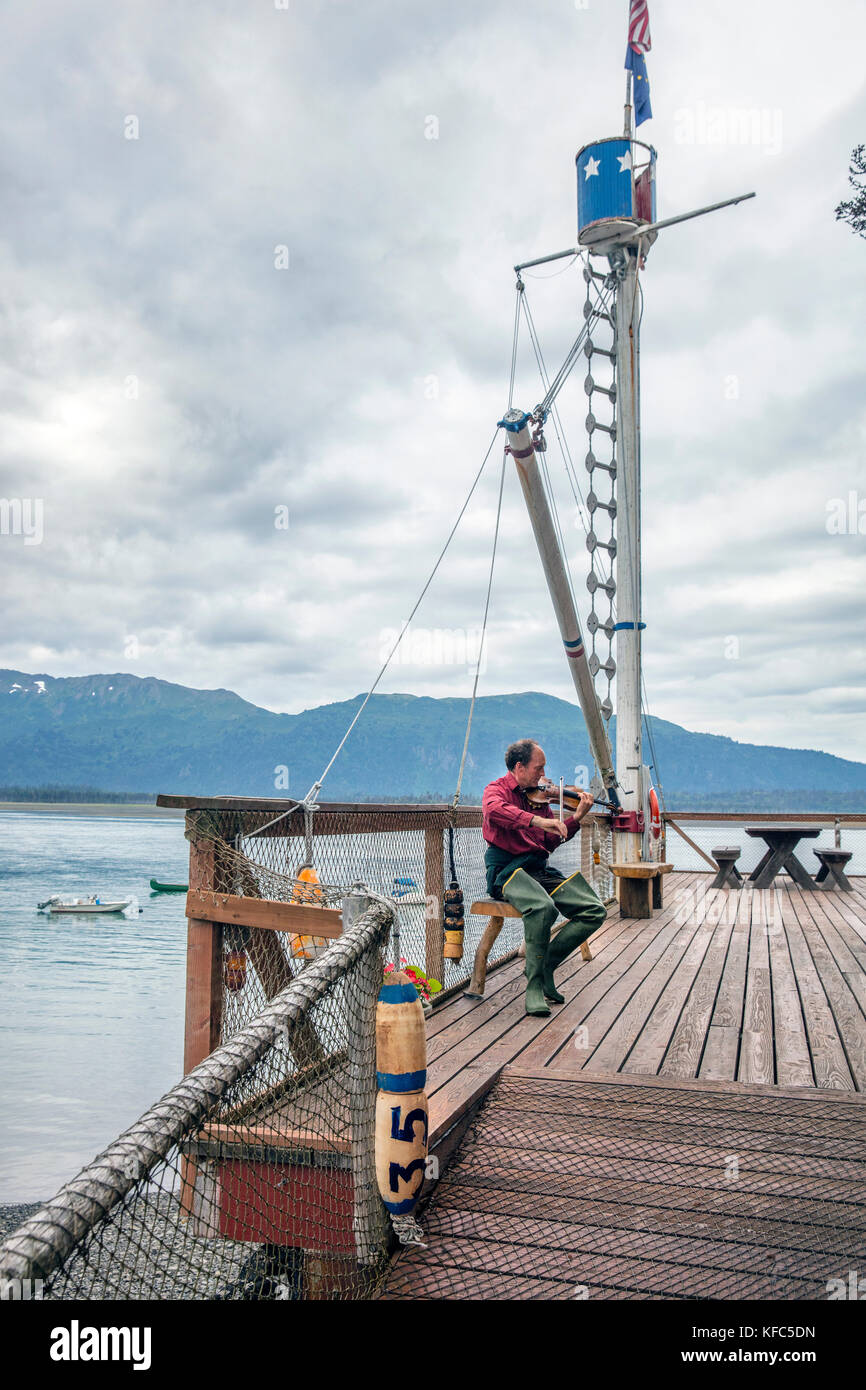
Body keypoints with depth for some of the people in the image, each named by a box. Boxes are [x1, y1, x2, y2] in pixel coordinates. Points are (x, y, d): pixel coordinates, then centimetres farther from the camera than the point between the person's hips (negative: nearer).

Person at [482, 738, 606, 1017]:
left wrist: (577, 817, 4)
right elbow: (493, 809, -29)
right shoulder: (497, 790, -2)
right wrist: (538, 821, -38)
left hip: (540, 869, 7)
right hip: (507, 869, -7)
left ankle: (544, 964, 2)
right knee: (543, 907, -36)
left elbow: (550, 842, 15)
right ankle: (535, 985, -20)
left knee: (595, 911, -10)